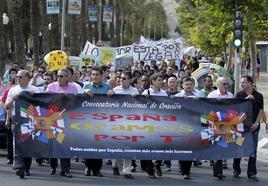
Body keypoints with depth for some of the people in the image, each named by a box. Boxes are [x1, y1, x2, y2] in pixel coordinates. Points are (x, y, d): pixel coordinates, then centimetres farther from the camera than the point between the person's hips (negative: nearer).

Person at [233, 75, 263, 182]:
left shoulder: (258, 96, 4)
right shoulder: (239, 95, 4)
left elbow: (261, 111, 4)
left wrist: (256, 123, -8)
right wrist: (246, 99, -16)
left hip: (253, 127, 0)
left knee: (253, 151, -1)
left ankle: (251, 174, 2)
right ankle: (236, 170, 21)